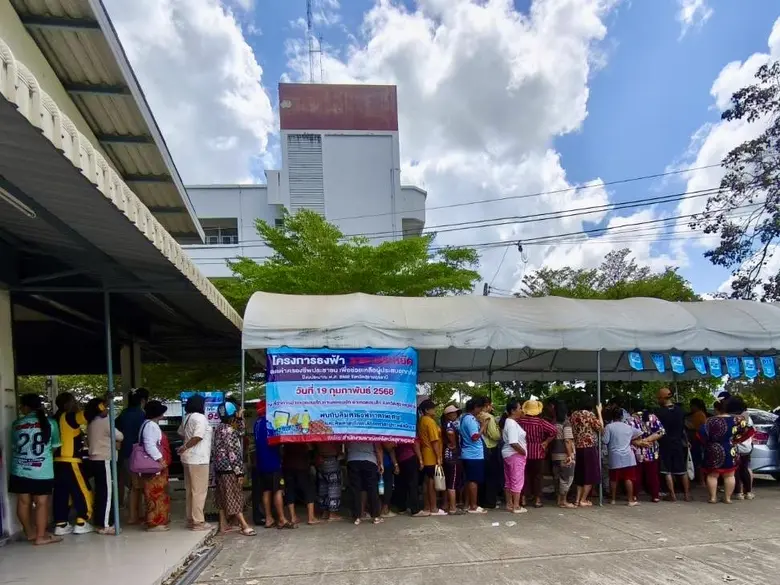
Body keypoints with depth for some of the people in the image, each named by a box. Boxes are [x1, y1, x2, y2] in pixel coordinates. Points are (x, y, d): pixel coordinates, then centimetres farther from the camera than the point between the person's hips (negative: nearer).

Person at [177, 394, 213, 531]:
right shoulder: (200, 418, -15)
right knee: (199, 491, -3)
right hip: (198, 459, -9)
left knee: (190, 490, 15)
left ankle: (191, 519, 22)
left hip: (188, 458, 9)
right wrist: (185, 447, -14)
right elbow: (198, 436, -26)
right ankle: (198, 522, 1)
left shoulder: (186, 417, 12)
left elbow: (181, 433, 23)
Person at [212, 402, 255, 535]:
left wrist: (240, 418, 11)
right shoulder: (228, 430, -19)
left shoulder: (220, 428, 9)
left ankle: (223, 525, 20)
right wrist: (239, 472, -18)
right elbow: (233, 453, -21)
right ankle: (245, 526, 0)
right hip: (229, 469, -9)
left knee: (223, 498, 14)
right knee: (234, 498, -4)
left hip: (220, 468, 9)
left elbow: (239, 433, 22)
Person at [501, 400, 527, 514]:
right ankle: (516, 506, 2)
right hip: (515, 454, -10)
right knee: (517, 480, -3)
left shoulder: (509, 422, 12)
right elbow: (513, 443, -27)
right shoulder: (512, 424, -20)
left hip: (509, 454, 10)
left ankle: (509, 504, 21)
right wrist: (524, 452, -15)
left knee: (509, 481, 13)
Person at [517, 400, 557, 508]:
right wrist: (546, 442, -10)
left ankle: (524, 499, 15)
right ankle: (537, 500, 11)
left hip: (524, 452, 2)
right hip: (538, 453, -2)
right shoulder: (540, 422, -12)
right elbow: (554, 430, -19)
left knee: (525, 475, 12)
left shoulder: (520, 421, -6)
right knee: (537, 476, 8)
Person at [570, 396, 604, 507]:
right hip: (589, 448, -6)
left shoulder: (573, 414, 9)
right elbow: (600, 427, -9)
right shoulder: (589, 414, -11)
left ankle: (578, 499, 12)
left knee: (581, 474, 15)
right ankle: (583, 500, 3)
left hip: (577, 448, 7)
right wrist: (599, 412, -3)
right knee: (590, 475, 2)